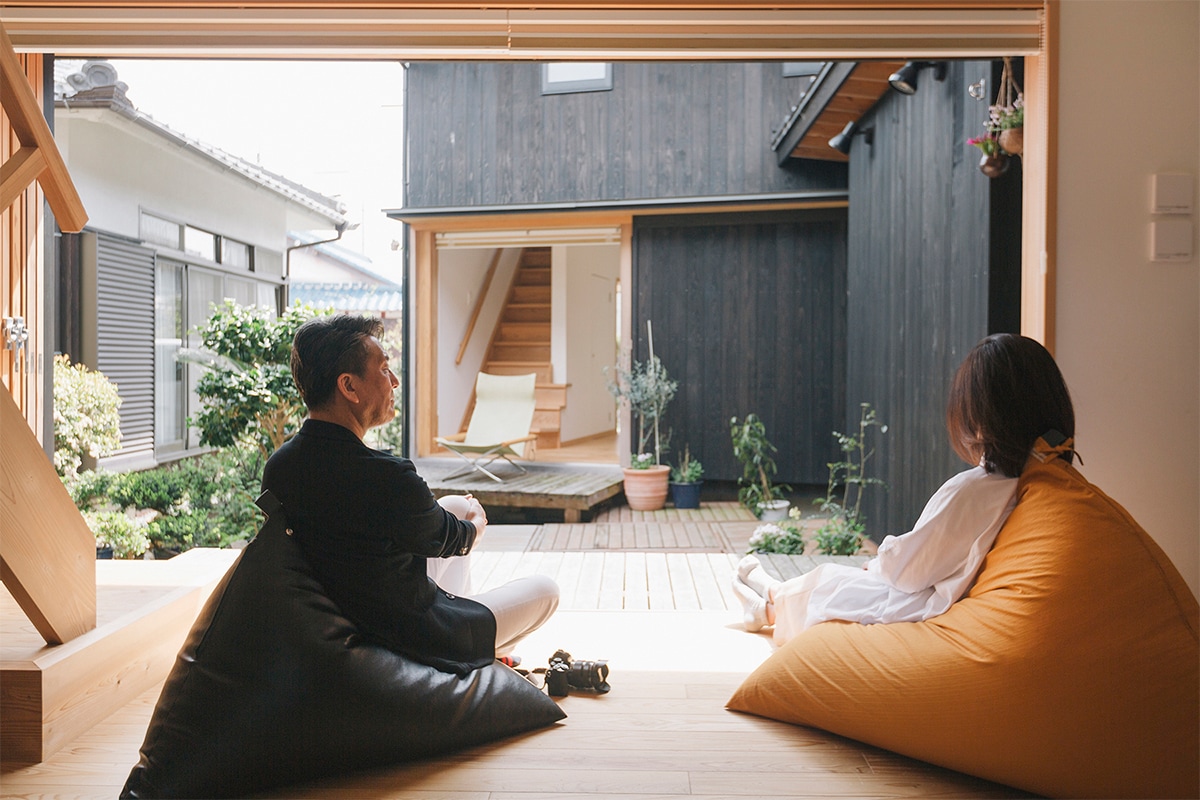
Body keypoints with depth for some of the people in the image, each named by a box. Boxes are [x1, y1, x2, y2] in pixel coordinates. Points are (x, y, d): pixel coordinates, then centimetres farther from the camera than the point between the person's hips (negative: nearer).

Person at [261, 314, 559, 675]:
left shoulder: (276, 466, -9)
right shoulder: (386, 476, -33)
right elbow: (446, 539, -12)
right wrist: (476, 525, 12)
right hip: (414, 640, -7)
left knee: (456, 504, 21)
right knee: (545, 589, 12)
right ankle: (491, 651, 41)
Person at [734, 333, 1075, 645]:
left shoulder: (968, 490, -31)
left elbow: (906, 569, -21)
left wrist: (878, 561, 2)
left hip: (922, 610, -7)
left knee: (826, 580, 19)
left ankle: (773, 607, 50)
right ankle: (776, 599, 50)